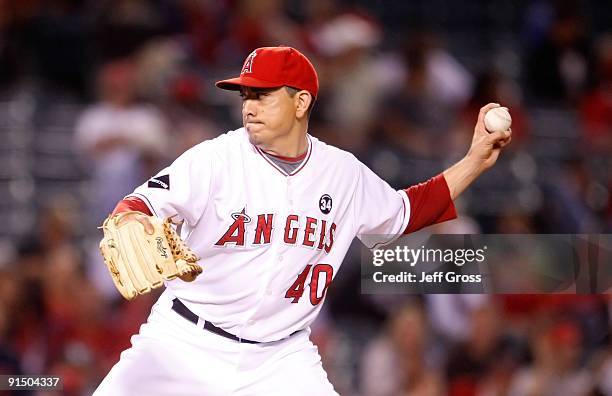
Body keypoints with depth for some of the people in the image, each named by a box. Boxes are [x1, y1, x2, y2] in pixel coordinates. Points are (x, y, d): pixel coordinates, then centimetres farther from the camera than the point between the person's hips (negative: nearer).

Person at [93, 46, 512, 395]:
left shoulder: (344, 173, 4)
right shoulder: (216, 158, -9)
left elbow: (403, 212, 21)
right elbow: (142, 204, -19)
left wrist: (475, 161, 14)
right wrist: (127, 223, -44)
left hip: (281, 357, 2)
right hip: (186, 343, -2)